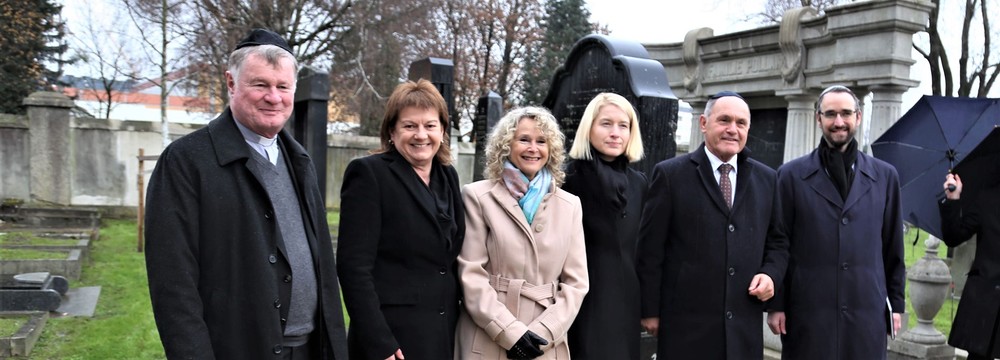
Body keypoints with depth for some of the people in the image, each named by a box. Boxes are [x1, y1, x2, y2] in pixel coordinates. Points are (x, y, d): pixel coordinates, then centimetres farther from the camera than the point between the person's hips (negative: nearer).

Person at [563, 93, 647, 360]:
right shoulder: (568, 178, -8)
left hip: (625, 300, 5)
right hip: (582, 299, -5)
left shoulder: (638, 183, 9)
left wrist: (646, 305, 13)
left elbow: (640, 246, 14)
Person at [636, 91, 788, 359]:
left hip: (744, 329, 4)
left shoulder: (766, 179, 9)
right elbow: (651, 251, -3)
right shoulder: (671, 174, -3)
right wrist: (650, 312, -4)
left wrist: (771, 274, -4)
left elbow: (777, 243, 17)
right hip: (686, 326, -4)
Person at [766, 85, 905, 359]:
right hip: (807, 313, -2)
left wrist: (896, 303, 10)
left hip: (868, 313, 2)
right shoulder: (792, 175, 1)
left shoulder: (885, 176, 9)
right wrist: (776, 304, -2)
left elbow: (893, 248, 11)